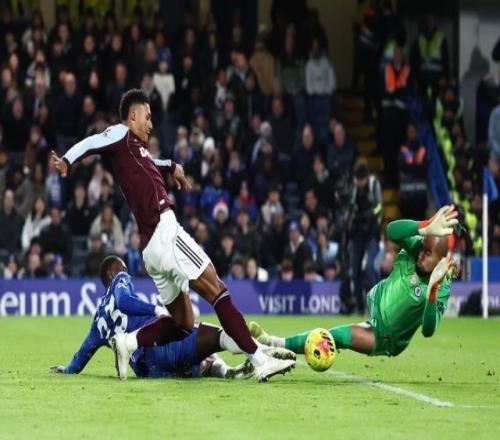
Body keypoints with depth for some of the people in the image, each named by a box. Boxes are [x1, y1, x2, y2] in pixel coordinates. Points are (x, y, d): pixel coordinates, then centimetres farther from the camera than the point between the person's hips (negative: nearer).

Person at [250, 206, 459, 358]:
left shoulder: (441, 290, -31)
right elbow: (392, 230, -44)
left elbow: (428, 330, -45)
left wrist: (432, 291, -57)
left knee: (339, 335, -17)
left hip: (387, 340, -8)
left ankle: (276, 343, -10)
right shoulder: (416, 249, -22)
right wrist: (426, 228, -62)